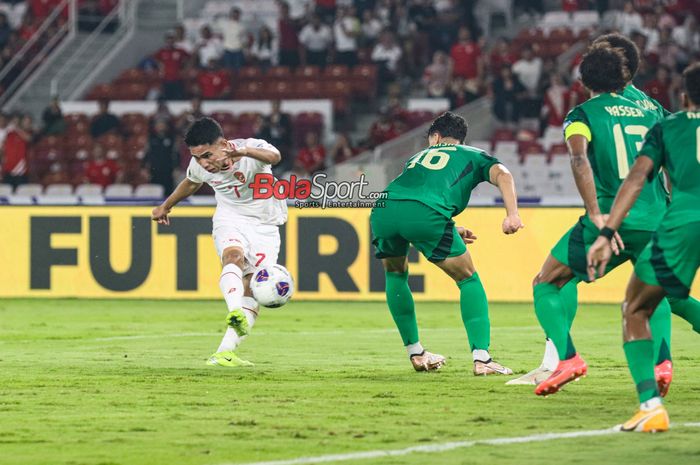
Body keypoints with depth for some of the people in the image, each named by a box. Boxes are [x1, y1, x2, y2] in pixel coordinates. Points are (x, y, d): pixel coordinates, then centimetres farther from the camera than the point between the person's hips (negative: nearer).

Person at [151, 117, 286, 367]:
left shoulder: (252, 148, -25)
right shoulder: (199, 166, -10)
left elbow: (273, 156, -49)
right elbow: (190, 183, 15)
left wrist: (244, 152, -70)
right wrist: (166, 206, 31)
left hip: (264, 224, -1)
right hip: (229, 220, 1)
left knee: (252, 292, -10)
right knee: (233, 256, -34)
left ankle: (225, 352, -9)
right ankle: (234, 313, -57)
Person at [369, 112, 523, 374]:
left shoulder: (419, 157, 41)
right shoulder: (473, 156, 29)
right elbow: (501, 174, 7)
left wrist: (451, 232, 53)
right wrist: (512, 214, -6)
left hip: (384, 210, 4)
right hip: (427, 215, -4)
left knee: (395, 275, 32)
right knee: (468, 279, 13)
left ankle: (415, 353, 32)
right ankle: (481, 358, 1)